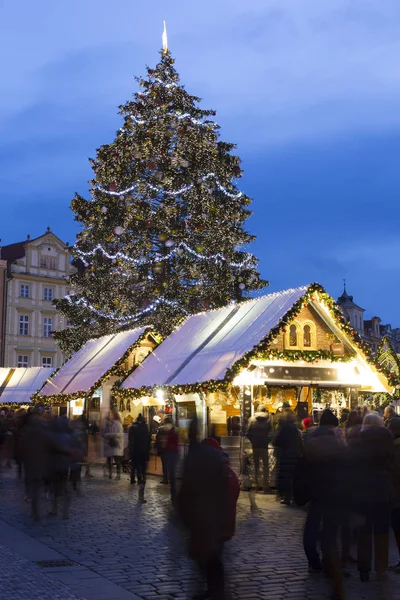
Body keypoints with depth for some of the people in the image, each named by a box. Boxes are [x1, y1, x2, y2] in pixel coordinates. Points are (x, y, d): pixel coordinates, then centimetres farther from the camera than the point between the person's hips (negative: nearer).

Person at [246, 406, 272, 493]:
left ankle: (257, 484, 13)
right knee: (265, 465, 4)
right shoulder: (268, 421, -4)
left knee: (256, 465, 13)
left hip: (255, 446, 2)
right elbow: (271, 433, -10)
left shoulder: (253, 420, 2)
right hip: (264, 446, -2)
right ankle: (265, 485, -5)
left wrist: (253, 441, 9)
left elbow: (248, 433, -2)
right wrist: (267, 441, 3)